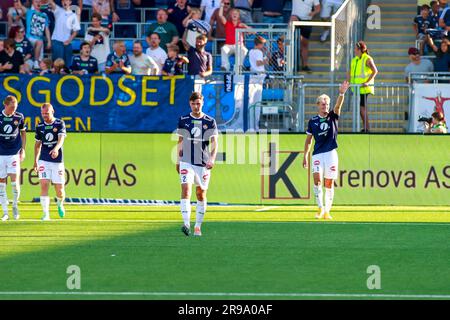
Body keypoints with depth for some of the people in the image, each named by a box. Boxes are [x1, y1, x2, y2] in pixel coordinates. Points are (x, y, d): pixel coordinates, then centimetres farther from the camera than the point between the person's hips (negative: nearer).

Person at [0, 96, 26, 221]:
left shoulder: (19, 117, 1)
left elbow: (23, 133, 14)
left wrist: (23, 150, 8)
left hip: (14, 153, 0)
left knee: (15, 180, -10)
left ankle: (15, 205, 14)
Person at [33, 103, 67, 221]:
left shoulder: (60, 123, -3)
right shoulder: (40, 126, 6)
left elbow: (61, 139, -19)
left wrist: (56, 149, -39)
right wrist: (35, 161, 18)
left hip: (57, 160, -2)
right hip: (44, 161, 2)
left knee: (59, 189, 1)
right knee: (44, 186, -13)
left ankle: (60, 204, 34)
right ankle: (46, 214, -12)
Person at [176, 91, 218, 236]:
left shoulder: (210, 121, 1)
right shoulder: (183, 120, 5)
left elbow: (214, 143, -3)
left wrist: (212, 159, -18)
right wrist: (178, 160, 15)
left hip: (203, 163, 0)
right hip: (186, 162, 0)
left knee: (201, 193, 7)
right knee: (186, 189, -18)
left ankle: (198, 226, 18)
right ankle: (186, 223, -26)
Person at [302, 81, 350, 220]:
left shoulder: (332, 117, 6)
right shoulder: (313, 121, 8)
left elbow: (338, 105, -14)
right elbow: (309, 139, 15)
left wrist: (341, 94, -32)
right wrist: (305, 155, 11)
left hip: (331, 153, 0)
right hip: (317, 154, 0)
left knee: (329, 183, 2)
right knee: (317, 178, -18)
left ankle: (327, 211, 11)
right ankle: (320, 208, -10)